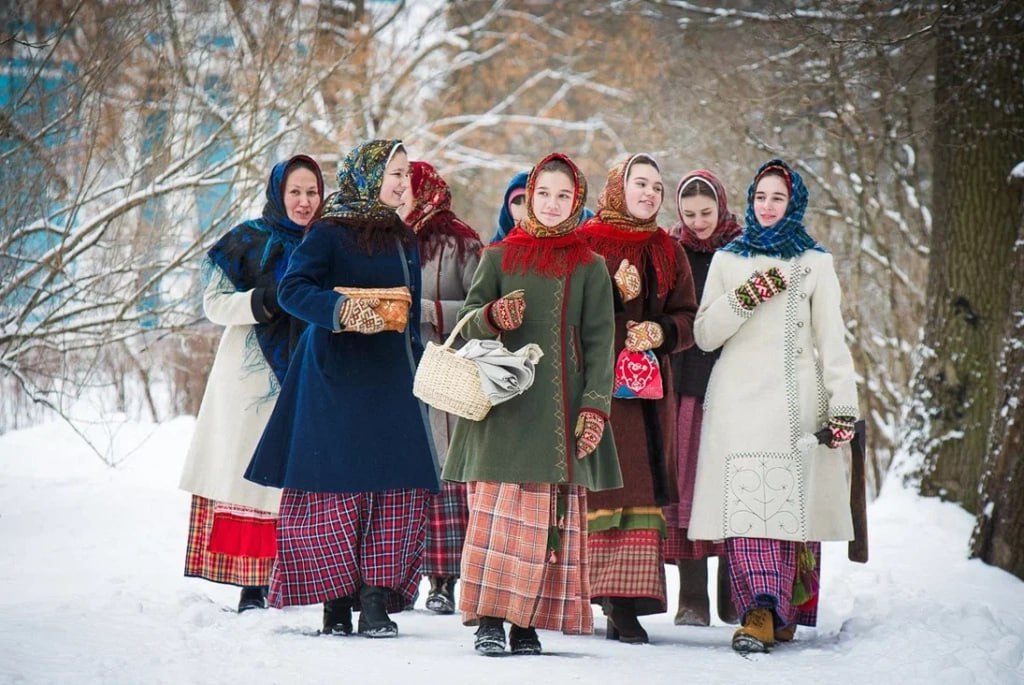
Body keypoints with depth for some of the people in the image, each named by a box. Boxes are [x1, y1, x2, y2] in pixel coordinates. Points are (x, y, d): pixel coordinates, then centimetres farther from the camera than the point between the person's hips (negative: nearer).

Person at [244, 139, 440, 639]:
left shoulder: (403, 241, 17)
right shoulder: (331, 232, -3)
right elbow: (292, 288, -13)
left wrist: (418, 369, 17)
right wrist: (339, 310, -28)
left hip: (392, 380, 6)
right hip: (337, 377, -6)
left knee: (397, 487, -4)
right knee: (336, 485, -5)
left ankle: (376, 600, -4)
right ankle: (336, 603, 1)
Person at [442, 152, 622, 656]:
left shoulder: (590, 268, 11)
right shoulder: (499, 257, 12)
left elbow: (599, 342, 5)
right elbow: (468, 321, 11)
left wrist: (596, 406, -6)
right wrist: (492, 317, -13)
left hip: (560, 407, 0)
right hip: (504, 404, 0)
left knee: (549, 516, -2)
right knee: (497, 507, -6)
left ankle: (527, 621, 1)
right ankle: (488, 618, -6)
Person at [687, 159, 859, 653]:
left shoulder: (815, 263, 13)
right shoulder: (727, 261, 16)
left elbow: (832, 340, 8)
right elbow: (704, 335, 9)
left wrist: (843, 406, -2)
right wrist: (747, 297, -7)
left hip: (795, 400, -1)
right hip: (738, 396, 1)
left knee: (793, 501, -8)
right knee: (744, 500, -14)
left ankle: (784, 613, -2)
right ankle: (761, 609, -19)